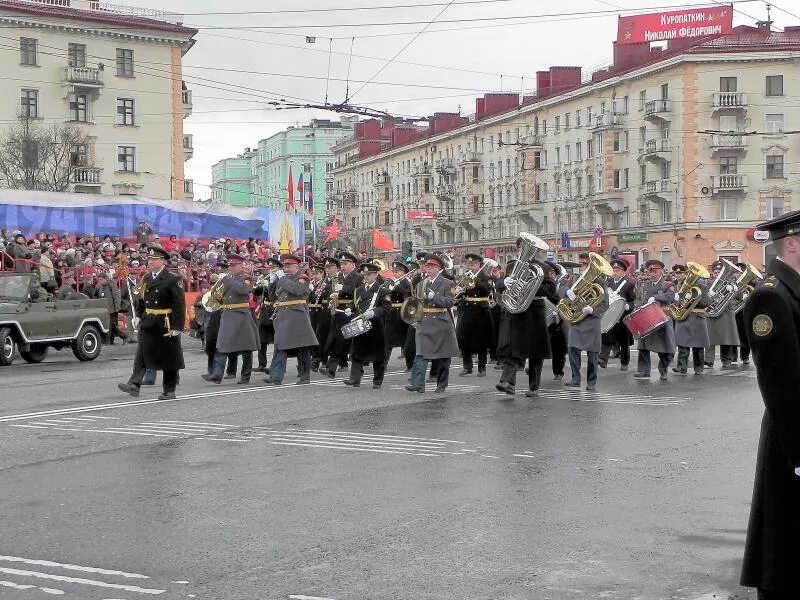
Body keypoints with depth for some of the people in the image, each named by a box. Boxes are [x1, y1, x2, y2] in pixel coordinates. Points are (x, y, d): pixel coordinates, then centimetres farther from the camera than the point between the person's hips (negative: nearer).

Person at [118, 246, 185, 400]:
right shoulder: (146, 279, 10)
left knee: (169, 357, 4)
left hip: (166, 325, -5)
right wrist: (140, 316, 11)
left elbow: (179, 305, -13)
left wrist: (177, 327, -18)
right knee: (141, 355, -5)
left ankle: (170, 391, 12)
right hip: (147, 324, 5)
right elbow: (141, 300, 18)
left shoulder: (173, 280, -10)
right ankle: (134, 385, -11)